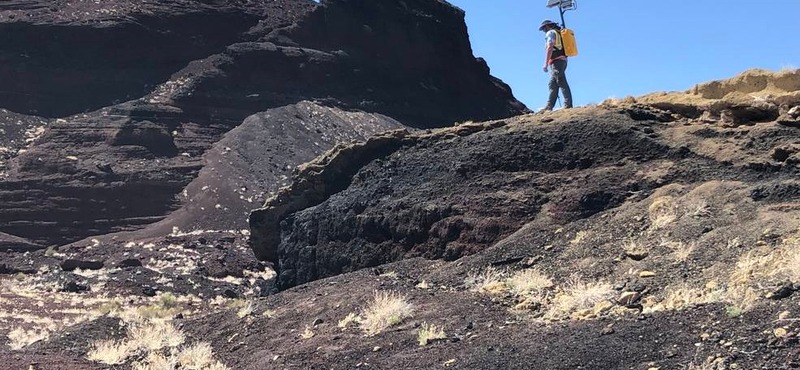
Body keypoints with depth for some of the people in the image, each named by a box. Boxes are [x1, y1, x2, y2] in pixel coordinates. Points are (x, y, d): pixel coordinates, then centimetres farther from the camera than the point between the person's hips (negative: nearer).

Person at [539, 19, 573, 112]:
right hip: (562, 60, 10)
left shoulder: (551, 33, -2)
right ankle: (549, 106, 4)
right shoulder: (559, 33, 27)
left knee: (562, 83, -14)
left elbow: (550, 48, -15)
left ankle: (568, 105, -19)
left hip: (556, 61, -10)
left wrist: (546, 64, -19)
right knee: (553, 85, 7)